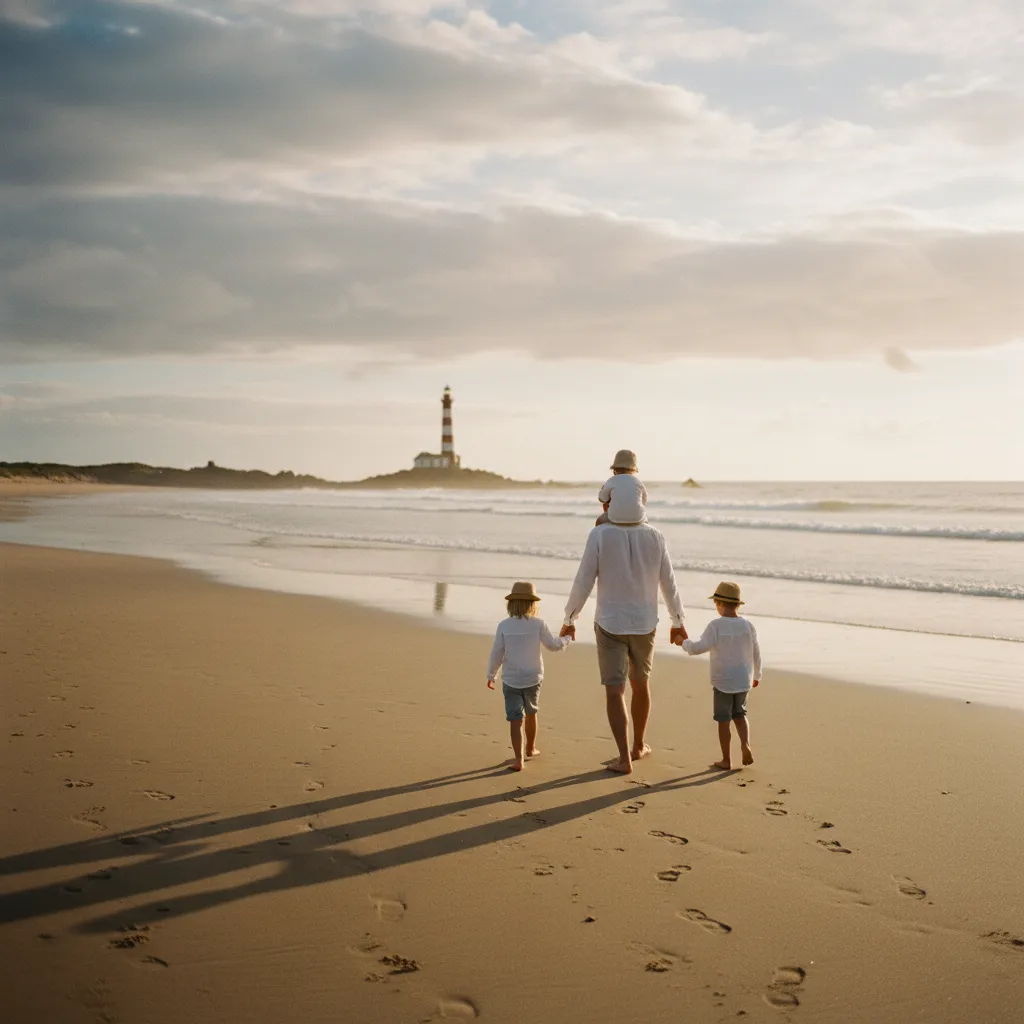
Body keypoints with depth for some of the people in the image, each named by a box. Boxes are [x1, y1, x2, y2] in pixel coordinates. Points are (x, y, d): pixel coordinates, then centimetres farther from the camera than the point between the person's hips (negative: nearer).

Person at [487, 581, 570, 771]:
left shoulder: (504, 626, -9)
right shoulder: (538, 624, -9)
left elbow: (497, 653, -5)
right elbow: (552, 645, 3)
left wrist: (490, 675, 8)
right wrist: (566, 639, 24)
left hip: (511, 680, -1)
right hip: (533, 678, 2)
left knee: (515, 720, -2)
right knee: (531, 713, 23)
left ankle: (518, 759, -12)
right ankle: (531, 748, 41)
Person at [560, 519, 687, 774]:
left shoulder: (600, 534, -15)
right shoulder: (654, 536, -6)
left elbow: (583, 581, -12)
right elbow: (669, 582, 2)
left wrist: (569, 619, 1)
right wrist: (678, 622, 15)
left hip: (610, 623, -3)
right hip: (644, 624, 3)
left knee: (614, 690, 1)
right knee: (641, 683, 22)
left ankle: (624, 759, -4)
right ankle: (638, 746, 35)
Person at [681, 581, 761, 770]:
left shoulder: (716, 625, -16)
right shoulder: (748, 625, 0)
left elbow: (700, 647, -24)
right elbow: (756, 653, 7)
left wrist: (685, 643, -4)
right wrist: (756, 675, 21)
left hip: (723, 682, -4)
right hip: (743, 680, 4)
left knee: (724, 720, 5)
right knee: (739, 714, 22)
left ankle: (726, 760, 10)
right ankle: (745, 744, 0)